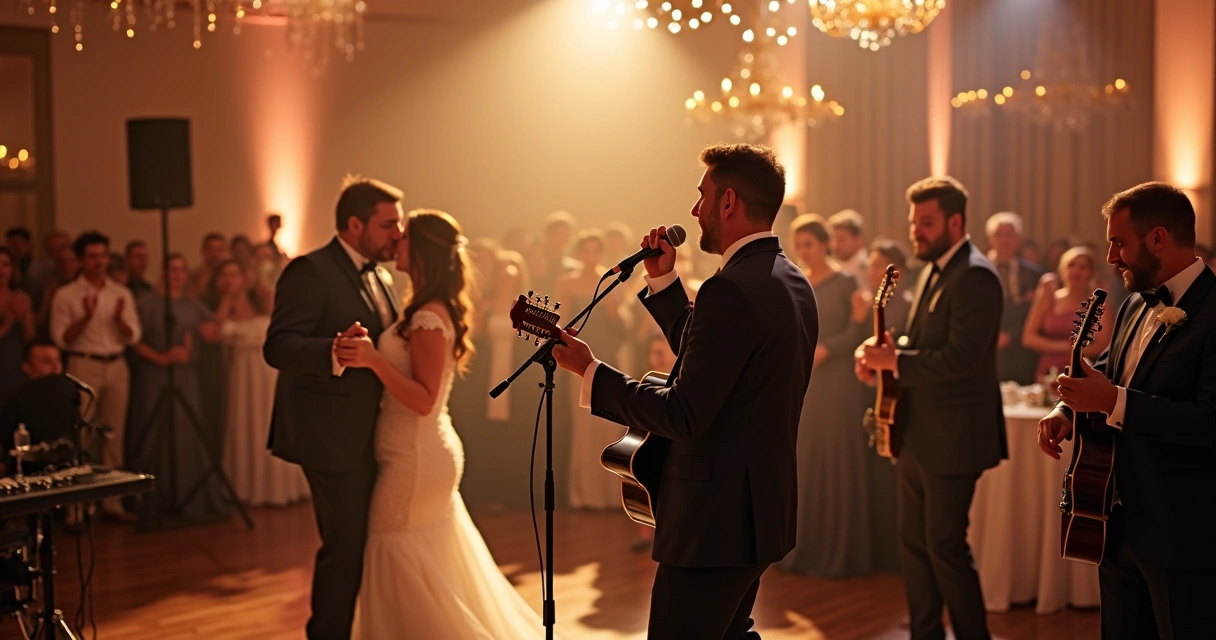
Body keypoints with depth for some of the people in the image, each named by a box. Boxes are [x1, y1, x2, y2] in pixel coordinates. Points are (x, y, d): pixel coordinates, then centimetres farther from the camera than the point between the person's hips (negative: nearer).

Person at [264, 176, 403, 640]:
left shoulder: (375, 276, 14)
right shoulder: (310, 271, -14)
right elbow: (278, 347, -25)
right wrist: (335, 351, -41)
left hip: (368, 436, 9)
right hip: (332, 436, -9)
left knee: (365, 543, 17)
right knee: (345, 546, -5)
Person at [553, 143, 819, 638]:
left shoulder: (732, 289, -21)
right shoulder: (792, 283, 9)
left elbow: (683, 415, -23)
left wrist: (590, 372, -15)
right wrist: (664, 280, 13)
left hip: (716, 518, -11)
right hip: (761, 507, 11)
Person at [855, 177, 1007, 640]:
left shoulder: (975, 277, -16)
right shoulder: (934, 271, 14)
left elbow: (961, 358, -24)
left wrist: (896, 360, -21)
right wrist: (883, 354, 1)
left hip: (952, 439, -10)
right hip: (917, 435, 10)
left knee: (945, 546, -3)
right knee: (913, 544, 13)